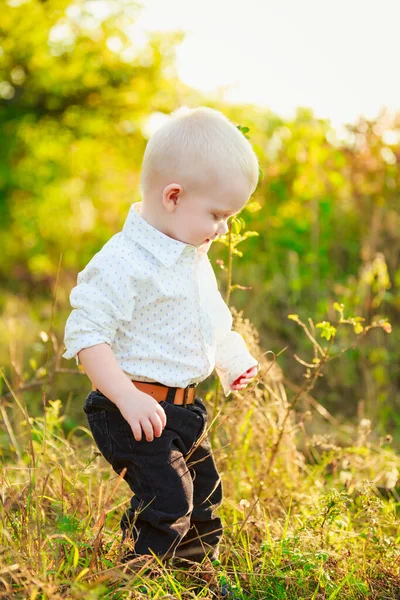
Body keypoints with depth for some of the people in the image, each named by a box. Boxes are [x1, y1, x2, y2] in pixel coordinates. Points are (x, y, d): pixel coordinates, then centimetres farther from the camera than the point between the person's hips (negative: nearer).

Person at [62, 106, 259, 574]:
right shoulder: (123, 263, -23)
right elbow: (85, 336, -24)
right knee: (168, 501, -15)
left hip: (184, 406, 10)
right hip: (137, 411, -9)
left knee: (204, 498, 20)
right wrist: (128, 398, -30)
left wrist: (230, 358, 11)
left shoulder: (193, 257, 7)